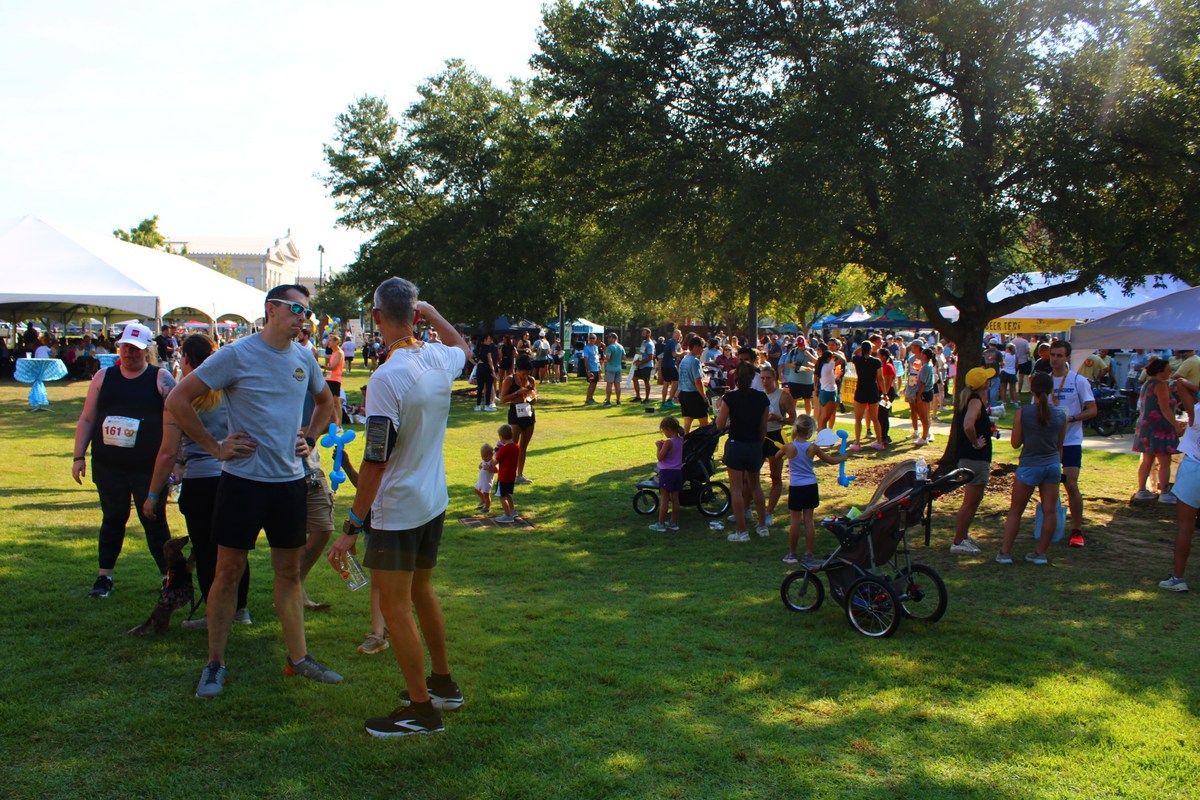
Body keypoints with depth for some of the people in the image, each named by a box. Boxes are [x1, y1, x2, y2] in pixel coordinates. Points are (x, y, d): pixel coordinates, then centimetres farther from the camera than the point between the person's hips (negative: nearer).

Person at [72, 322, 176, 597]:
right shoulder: (104, 377, 10)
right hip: (108, 466, 3)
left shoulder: (160, 378, 0)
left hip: (149, 468, -3)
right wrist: (79, 456, 5)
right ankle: (104, 577, 22)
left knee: (154, 521, -1)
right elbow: (86, 420, 12)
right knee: (113, 519, 12)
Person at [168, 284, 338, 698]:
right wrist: (214, 446, -10)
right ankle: (215, 664, 15)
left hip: (291, 481, 5)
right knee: (229, 570, 3)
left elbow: (325, 402, 25)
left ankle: (298, 657, 22)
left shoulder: (305, 358, 6)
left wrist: (309, 437, 10)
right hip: (243, 480, -5)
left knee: (289, 571, 12)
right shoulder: (236, 355, -10)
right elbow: (177, 400, -10)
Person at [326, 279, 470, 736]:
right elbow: (463, 347, 27)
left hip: (397, 511, -8)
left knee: (395, 607, 3)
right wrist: (431, 312, 27)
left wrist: (351, 527, -17)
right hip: (434, 502, 8)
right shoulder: (439, 359, -2)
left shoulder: (388, 378, -24)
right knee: (421, 591, 22)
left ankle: (422, 709, 10)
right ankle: (443, 684, 35)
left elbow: (375, 462, -23)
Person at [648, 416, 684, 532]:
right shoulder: (680, 440, 5)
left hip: (667, 471, -8)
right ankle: (674, 522, 19)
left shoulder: (668, 442, -19)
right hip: (678, 471, 8)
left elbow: (660, 457, -19)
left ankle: (661, 524, 2)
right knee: (675, 498, 12)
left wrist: (658, 447, -6)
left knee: (664, 499, -2)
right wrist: (663, 445, 7)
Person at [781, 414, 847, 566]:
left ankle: (792, 554, 14)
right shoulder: (812, 448, -7)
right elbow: (832, 460, 5)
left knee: (796, 521, 5)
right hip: (811, 487, 2)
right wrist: (844, 457, 23)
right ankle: (808, 555, 12)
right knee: (808, 520, 7)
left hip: (795, 488, -1)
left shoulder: (788, 447, -11)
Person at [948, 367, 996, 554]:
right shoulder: (975, 401, -19)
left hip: (967, 455, 10)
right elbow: (968, 425, -36)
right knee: (971, 501, -4)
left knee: (974, 499, 22)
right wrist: (976, 443, -22)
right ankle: (958, 542, 1)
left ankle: (963, 534, 32)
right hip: (975, 457, -10)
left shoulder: (967, 398, 10)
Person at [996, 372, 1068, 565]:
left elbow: (1015, 443, -7)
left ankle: (1005, 552, 6)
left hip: (1029, 466, -3)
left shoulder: (1023, 413, -12)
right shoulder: (1060, 415, -1)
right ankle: (1041, 552, 14)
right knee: (1049, 511, 9)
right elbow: (1059, 445, 9)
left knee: (1015, 511, 6)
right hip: (1053, 464, 3)